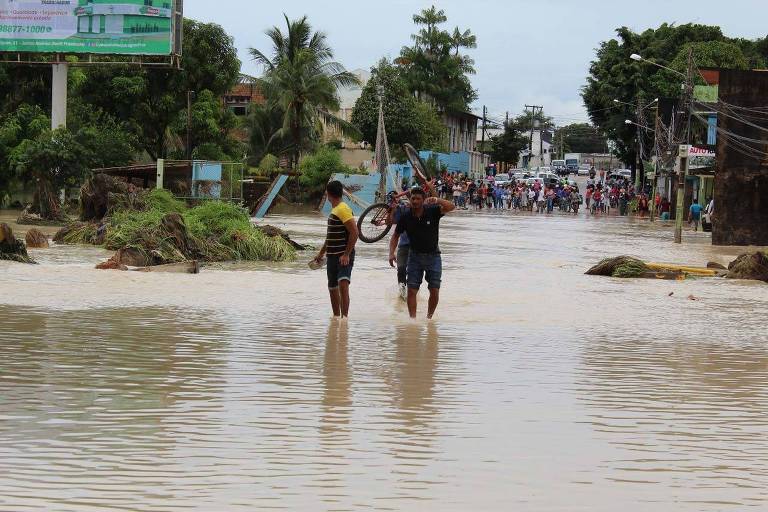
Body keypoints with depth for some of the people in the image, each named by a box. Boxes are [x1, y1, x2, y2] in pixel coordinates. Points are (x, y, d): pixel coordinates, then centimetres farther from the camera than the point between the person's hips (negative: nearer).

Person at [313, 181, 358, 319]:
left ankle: (345, 315, -28)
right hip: (332, 256, 10)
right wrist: (321, 253, 31)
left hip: (343, 256, -10)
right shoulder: (334, 210, 16)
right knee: (332, 288, 14)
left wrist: (346, 254, -22)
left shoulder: (343, 209, -13)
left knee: (343, 284, -23)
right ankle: (336, 316, 25)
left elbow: (354, 232, -20)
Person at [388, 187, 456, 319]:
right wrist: (392, 253, -8)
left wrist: (436, 200, -40)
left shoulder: (432, 212, -10)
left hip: (433, 255, -1)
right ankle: (412, 318, -6)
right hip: (415, 256, 1)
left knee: (434, 291, -2)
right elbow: (396, 235, 6)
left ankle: (429, 317, 17)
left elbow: (451, 207, -24)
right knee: (411, 290, -8)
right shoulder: (406, 218, -5)